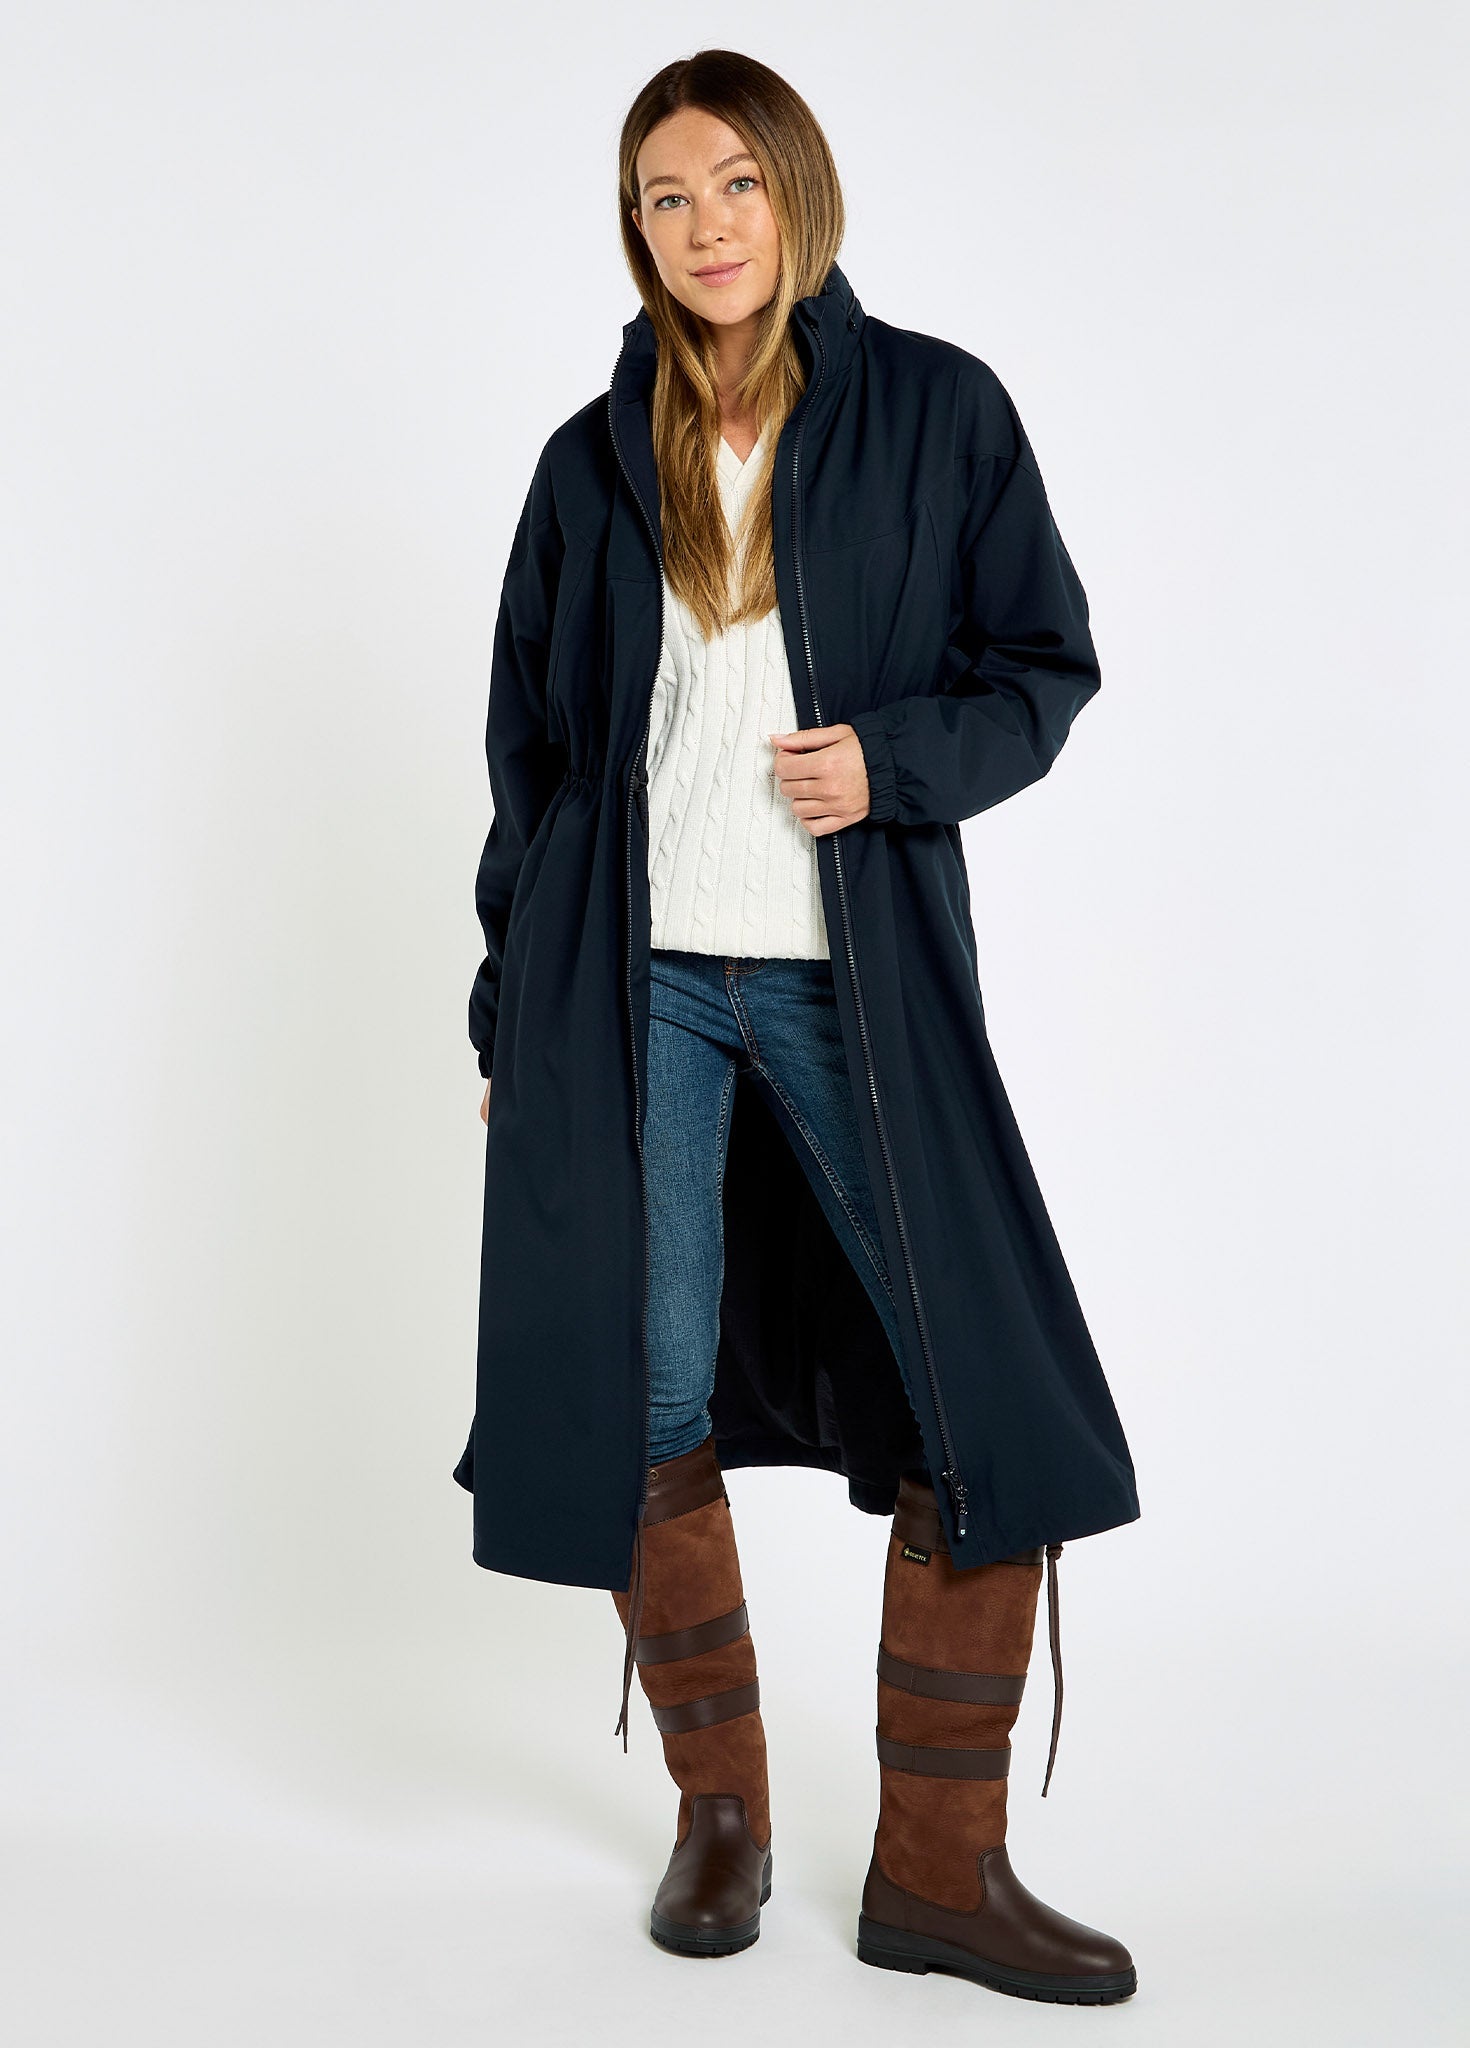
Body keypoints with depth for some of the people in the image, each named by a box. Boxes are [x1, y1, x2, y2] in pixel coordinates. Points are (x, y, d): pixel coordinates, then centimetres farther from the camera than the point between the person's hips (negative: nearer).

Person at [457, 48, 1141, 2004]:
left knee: (997, 1407, -5)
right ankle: (722, 1813, 24)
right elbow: (533, 751, 13)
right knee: (648, 1414, 3)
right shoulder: (594, 462, 10)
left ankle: (940, 1861, 10)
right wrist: (510, 1015, 10)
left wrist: (894, 760, -14)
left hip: (859, 981, -1)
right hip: (636, 983, 2)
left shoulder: (937, 411, 4)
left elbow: (1047, 663, 6)